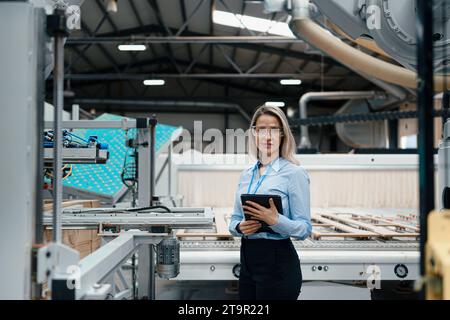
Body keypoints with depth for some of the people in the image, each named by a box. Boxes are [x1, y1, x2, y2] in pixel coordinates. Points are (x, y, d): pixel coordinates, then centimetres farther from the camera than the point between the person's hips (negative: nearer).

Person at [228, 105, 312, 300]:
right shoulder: (246, 174, 10)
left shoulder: (294, 173, -8)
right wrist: (240, 227, -9)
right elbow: (234, 219, 13)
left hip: (278, 262, -6)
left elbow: (304, 228, -12)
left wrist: (275, 220, -29)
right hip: (248, 258, 6)